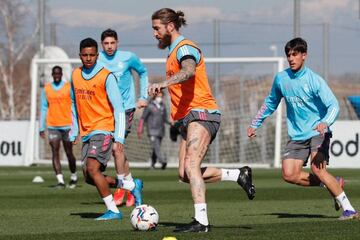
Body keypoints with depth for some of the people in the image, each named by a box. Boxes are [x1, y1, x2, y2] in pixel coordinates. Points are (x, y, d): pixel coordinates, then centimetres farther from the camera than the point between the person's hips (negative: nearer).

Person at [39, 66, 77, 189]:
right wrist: (42, 128, 7)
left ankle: (73, 176, 28)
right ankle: (60, 181, -11)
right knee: (55, 153, -8)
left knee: (69, 152, 6)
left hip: (67, 125, -2)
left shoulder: (69, 87, 0)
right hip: (52, 126, 2)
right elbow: (44, 109, 10)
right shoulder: (46, 89, 7)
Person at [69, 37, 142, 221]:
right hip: (86, 133, 7)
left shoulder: (106, 77, -10)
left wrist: (119, 137, -19)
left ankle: (113, 211, -14)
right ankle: (132, 186, 21)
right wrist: (74, 132, 20)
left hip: (103, 130, -7)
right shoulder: (75, 75, 9)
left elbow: (118, 108, -12)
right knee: (89, 177, 4)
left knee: (92, 168, -22)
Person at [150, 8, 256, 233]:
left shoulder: (185, 48, -10)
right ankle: (238, 175, 16)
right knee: (185, 174, 4)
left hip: (201, 113, -10)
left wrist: (163, 83, -47)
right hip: (189, 118, 10)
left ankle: (201, 221, -29)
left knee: (190, 166, -22)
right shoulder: (174, 51, 22)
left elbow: (189, 71, -33)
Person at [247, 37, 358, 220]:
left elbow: (333, 105, -20)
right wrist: (254, 124, 23)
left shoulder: (314, 80, -13)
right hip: (297, 135, 5)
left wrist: (325, 123, -40)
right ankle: (333, 184, 7)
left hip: (318, 132, -5)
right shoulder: (281, 78, 3)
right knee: (289, 174, -11)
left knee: (317, 168, -26)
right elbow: (270, 103, 21)